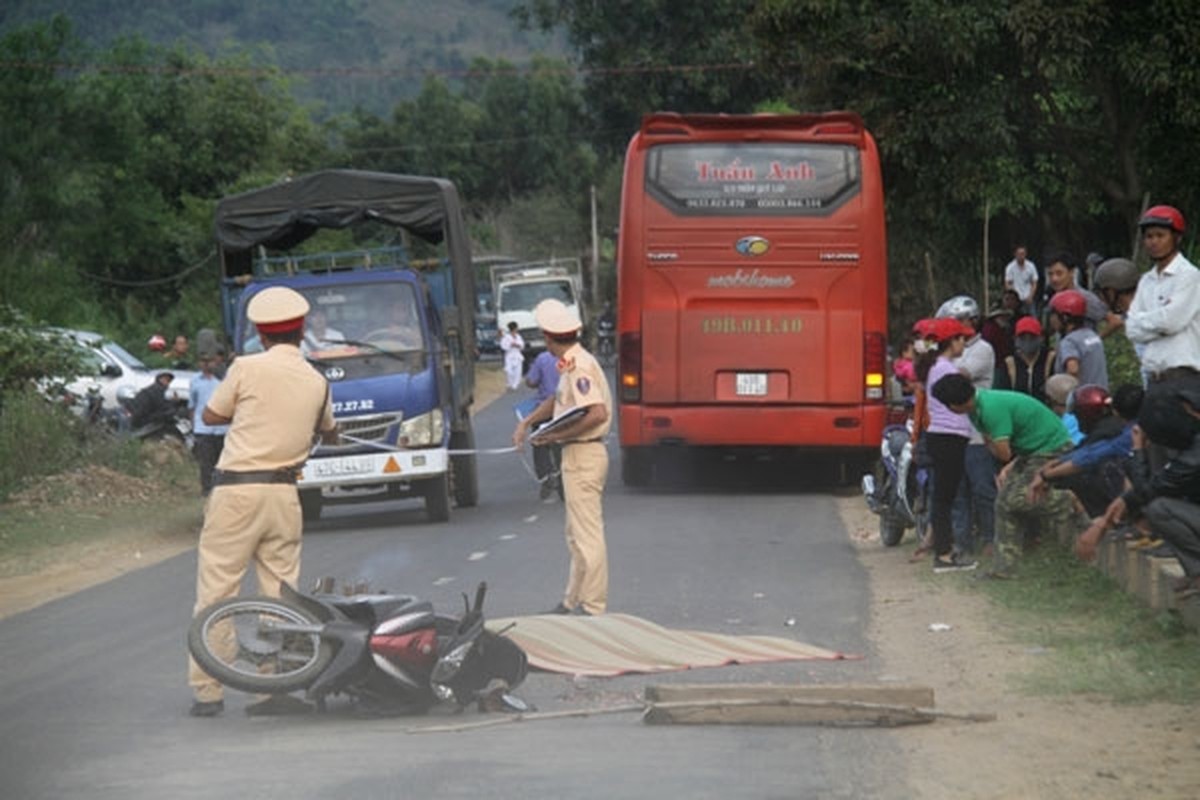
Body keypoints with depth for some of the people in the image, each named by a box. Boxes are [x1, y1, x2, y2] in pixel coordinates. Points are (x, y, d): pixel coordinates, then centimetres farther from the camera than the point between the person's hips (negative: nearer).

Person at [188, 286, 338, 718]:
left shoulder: (247, 368, -6)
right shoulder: (316, 381, 7)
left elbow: (211, 415, 7)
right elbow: (329, 432, 25)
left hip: (237, 489, -4)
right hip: (285, 494, 4)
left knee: (217, 589, 1)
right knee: (281, 592, 9)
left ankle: (207, 690, 1)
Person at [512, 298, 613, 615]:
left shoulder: (578, 366, -19)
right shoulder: (571, 364, 12)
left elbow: (598, 413, -28)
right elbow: (558, 399, 27)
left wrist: (560, 435, -20)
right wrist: (527, 421, 15)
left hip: (584, 455, -11)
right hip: (577, 455, 11)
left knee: (587, 535, -7)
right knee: (577, 536, 16)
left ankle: (592, 607, -4)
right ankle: (573, 601, 24)